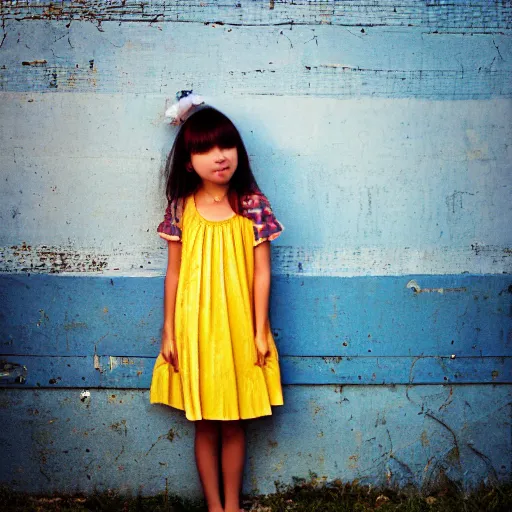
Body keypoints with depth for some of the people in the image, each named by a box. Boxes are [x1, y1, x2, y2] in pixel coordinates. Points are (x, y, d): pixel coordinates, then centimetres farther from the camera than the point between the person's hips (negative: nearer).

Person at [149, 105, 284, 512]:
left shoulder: (253, 205, -6)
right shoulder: (181, 209, -3)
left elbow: (262, 272, -4)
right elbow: (174, 272, 2)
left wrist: (260, 331, -4)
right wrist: (169, 333, 2)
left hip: (237, 328, -1)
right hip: (195, 328, 1)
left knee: (234, 423, 11)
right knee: (204, 425, 11)